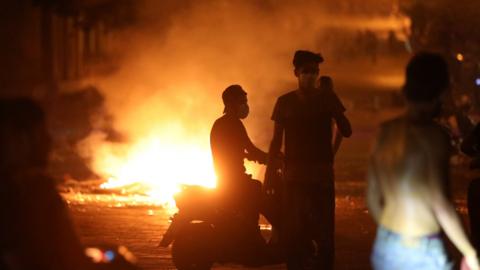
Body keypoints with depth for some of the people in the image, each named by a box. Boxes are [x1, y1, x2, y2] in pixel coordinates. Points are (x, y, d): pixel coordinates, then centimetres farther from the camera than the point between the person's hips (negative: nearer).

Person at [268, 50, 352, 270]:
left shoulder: (328, 99, 3)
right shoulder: (285, 102, 4)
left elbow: (346, 132, -3)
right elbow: (276, 140, 6)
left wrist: (337, 114, -20)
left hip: (322, 173, 0)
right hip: (294, 173, 0)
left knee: (324, 229, -2)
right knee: (292, 229, 0)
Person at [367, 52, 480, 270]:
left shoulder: (385, 132, 6)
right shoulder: (432, 134, -13)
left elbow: (373, 199, 11)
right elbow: (440, 204, -19)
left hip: (383, 249, 7)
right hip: (421, 252, -7)